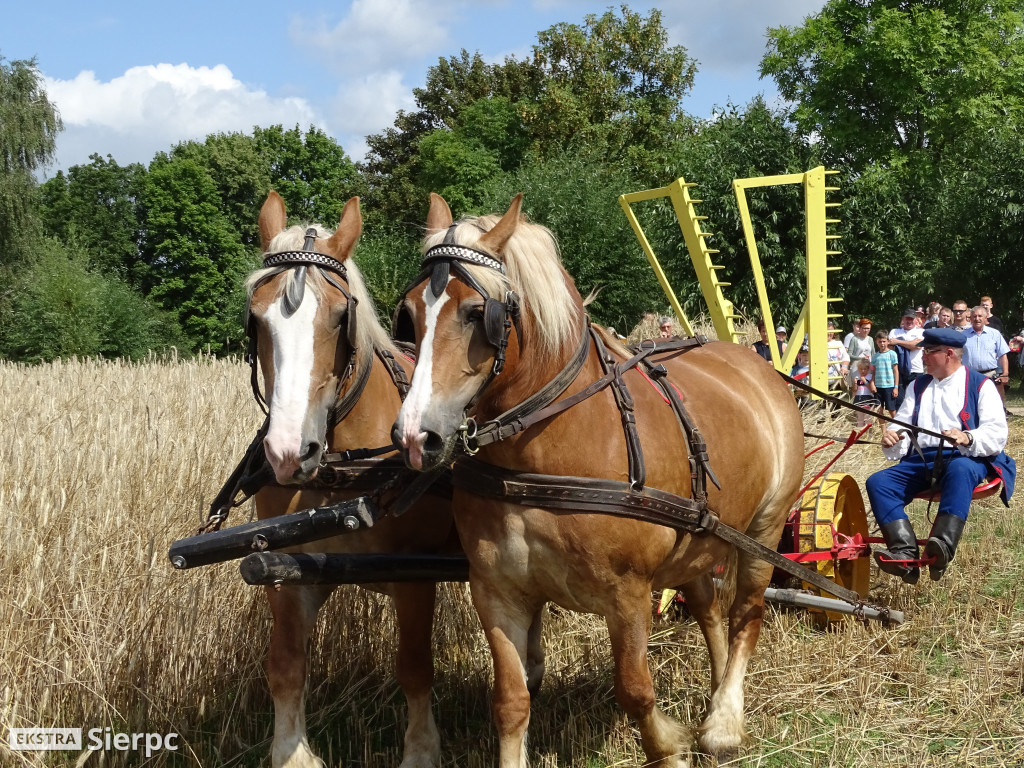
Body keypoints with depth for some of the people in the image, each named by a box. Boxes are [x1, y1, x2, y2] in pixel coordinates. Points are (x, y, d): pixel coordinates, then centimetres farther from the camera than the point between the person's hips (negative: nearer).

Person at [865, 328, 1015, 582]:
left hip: (966, 458, -5)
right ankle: (905, 554, -40)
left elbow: (997, 434, -4)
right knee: (877, 482, -21)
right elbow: (903, 427, 18)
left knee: (960, 469, -41)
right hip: (922, 460, 5)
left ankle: (943, 547, -58)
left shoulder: (980, 385, 7)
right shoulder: (918, 386, 24)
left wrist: (967, 438, -26)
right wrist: (892, 438, -8)